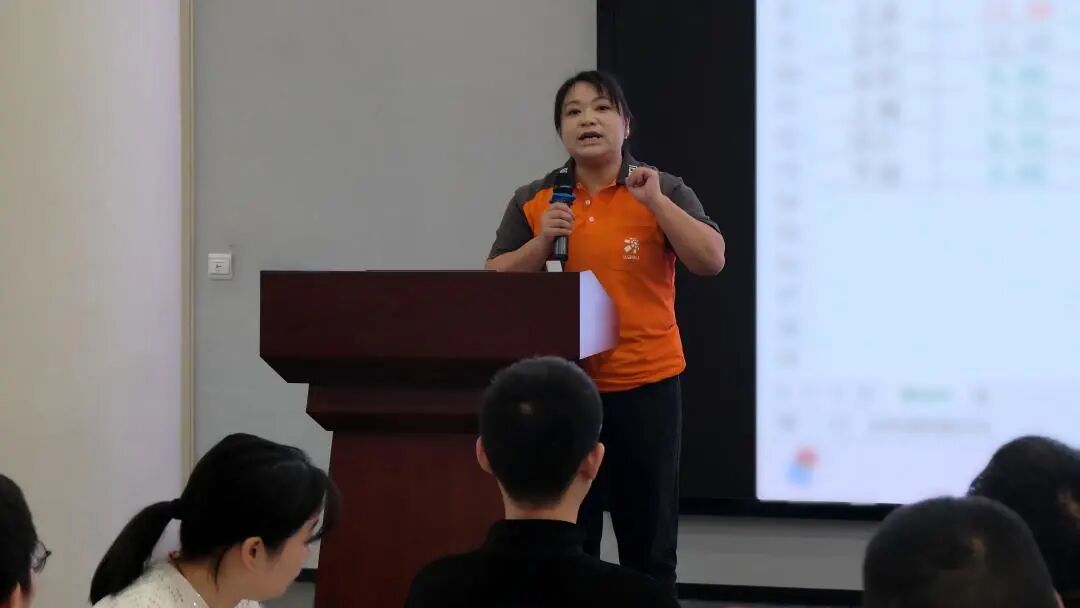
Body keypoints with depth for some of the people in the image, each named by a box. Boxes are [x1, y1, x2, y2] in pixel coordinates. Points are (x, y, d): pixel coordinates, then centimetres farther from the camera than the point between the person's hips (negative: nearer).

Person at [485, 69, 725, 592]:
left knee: (648, 542, 4)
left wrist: (654, 200, -17)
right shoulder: (533, 201, 7)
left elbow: (711, 261, -9)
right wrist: (542, 242, -12)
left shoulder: (664, 192, 3)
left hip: (645, 385, -1)